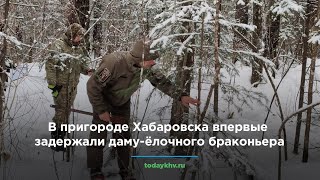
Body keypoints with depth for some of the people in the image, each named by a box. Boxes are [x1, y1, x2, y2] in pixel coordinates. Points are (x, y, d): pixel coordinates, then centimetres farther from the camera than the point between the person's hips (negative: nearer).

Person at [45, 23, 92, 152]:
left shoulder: (79, 48, 10)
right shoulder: (58, 45, -13)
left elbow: (82, 63, 20)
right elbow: (50, 66, -16)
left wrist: (87, 70, -2)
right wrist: (52, 84, -19)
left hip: (73, 86, 7)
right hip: (61, 86, -7)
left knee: (67, 111, 13)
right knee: (61, 111, -6)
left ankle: (62, 136, 25)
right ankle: (56, 139, 4)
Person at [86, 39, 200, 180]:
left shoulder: (144, 67, -22)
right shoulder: (115, 63, -41)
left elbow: (160, 80, -7)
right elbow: (92, 86, -32)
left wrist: (181, 96, -15)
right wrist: (101, 110, -25)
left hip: (122, 101, 5)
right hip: (103, 100, -5)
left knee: (122, 135, 6)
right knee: (99, 135, -4)